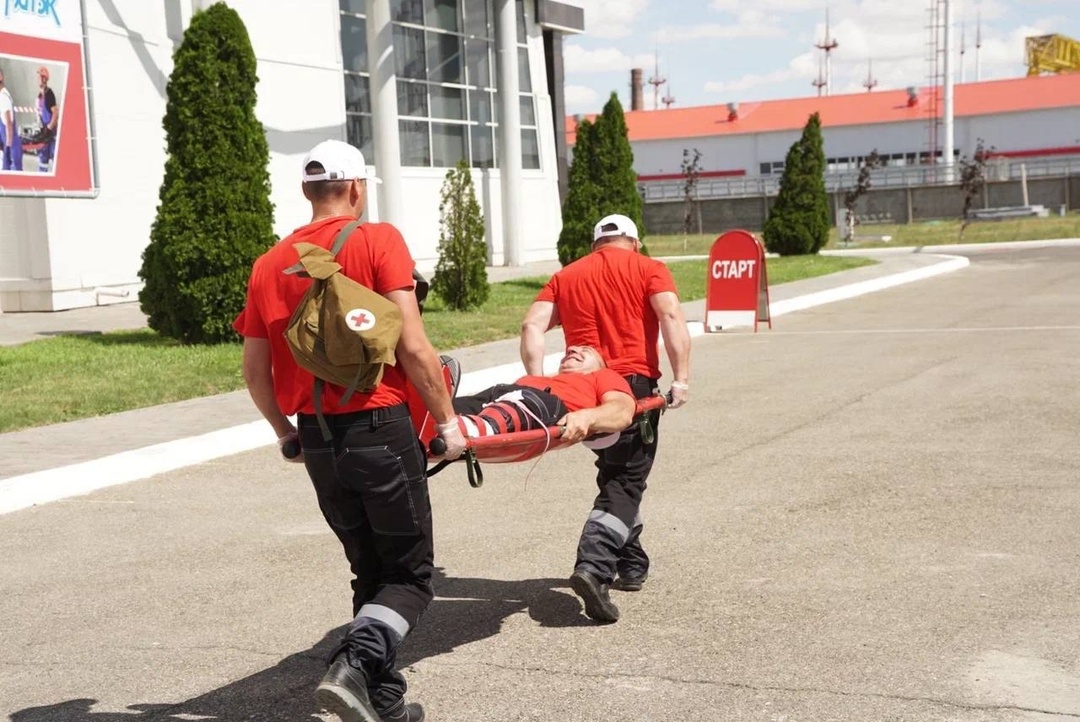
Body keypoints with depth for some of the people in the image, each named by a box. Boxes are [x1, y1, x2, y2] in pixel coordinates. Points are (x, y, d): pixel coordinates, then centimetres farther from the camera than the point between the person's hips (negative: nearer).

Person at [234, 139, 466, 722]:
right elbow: (413, 347, -13)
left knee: (371, 572, 19)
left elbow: (254, 370, 9)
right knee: (411, 576, 7)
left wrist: (285, 430, 24)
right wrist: (446, 419, -2)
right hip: (380, 432, -5)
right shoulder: (378, 241, -6)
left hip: (317, 441, 5)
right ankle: (353, 665, -16)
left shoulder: (269, 264, 8)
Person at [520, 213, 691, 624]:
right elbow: (671, 317, -10)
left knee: (618, 475, 22)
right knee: (624, 484, -1)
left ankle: (631, 564, 29)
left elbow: (532, 326, 3)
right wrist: (681, 378, -16)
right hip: (634, 383, -4)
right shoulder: (649, 270, 8)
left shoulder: (565, 277, 18)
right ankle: (593, 567, -20)